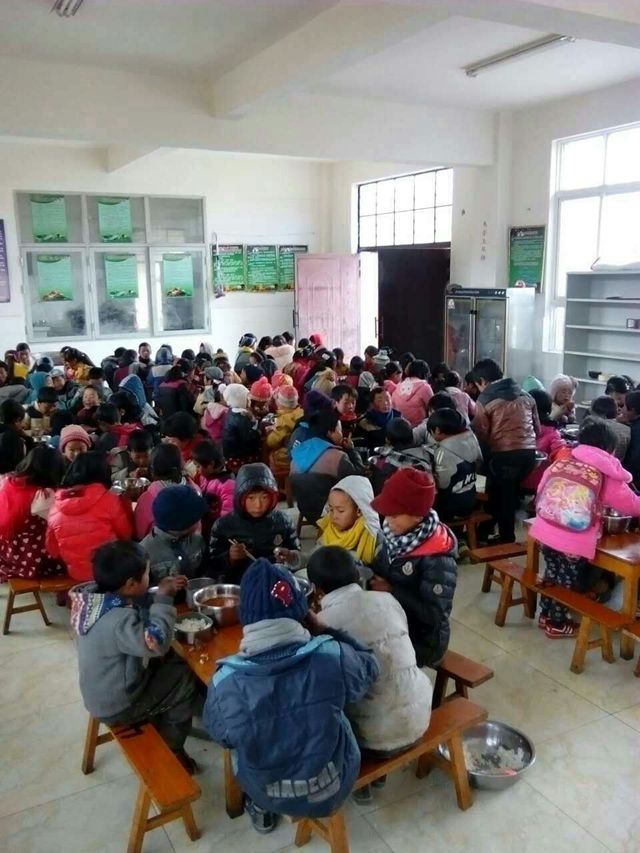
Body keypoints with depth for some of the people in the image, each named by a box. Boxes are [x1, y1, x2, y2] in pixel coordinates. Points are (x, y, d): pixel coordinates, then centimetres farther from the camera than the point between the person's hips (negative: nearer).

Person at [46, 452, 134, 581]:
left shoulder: (57, 504, 0)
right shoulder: (107, 499, -12)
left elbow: (52, 550, 8)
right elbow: (126, 535, 1)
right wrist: (125, 501, 8)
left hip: (75, 574, 5)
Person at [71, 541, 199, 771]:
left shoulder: (96, 595, -8)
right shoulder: (118, 620, -35)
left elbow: (137, 605, 7)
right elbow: (157, 642, -38)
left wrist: (162, 593, -5)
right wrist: (164, 598, -30)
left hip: (100, 693, 8)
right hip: (116, 707, -8)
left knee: (171, 662, 16)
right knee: (187, 680, 2)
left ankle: (160, 726, 29)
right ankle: (170, 750, 19)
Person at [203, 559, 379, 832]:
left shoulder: (225, 682, -26)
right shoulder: (333, 657, -28)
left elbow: (218, 734, -5)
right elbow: (369, 668, -5)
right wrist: (321, 630, 2)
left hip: (266, 794, 1)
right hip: (333, 788, 0)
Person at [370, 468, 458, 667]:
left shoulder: (437, 556, -23)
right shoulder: (394, 532, -5)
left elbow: (435, 615, -23)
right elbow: (382, 572, 7)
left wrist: (391, 591, -22)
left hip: (421, 639, -6)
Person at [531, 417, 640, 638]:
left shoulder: (560, 463, 6)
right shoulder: (607, 476, -4)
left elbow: (541, 493, 17)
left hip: (544, 531, 5)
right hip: (575, 542, -4)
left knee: (552, 572, 25)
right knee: (567, 580, 16)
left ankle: (546, 614, 41)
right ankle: (556, 624, 32)